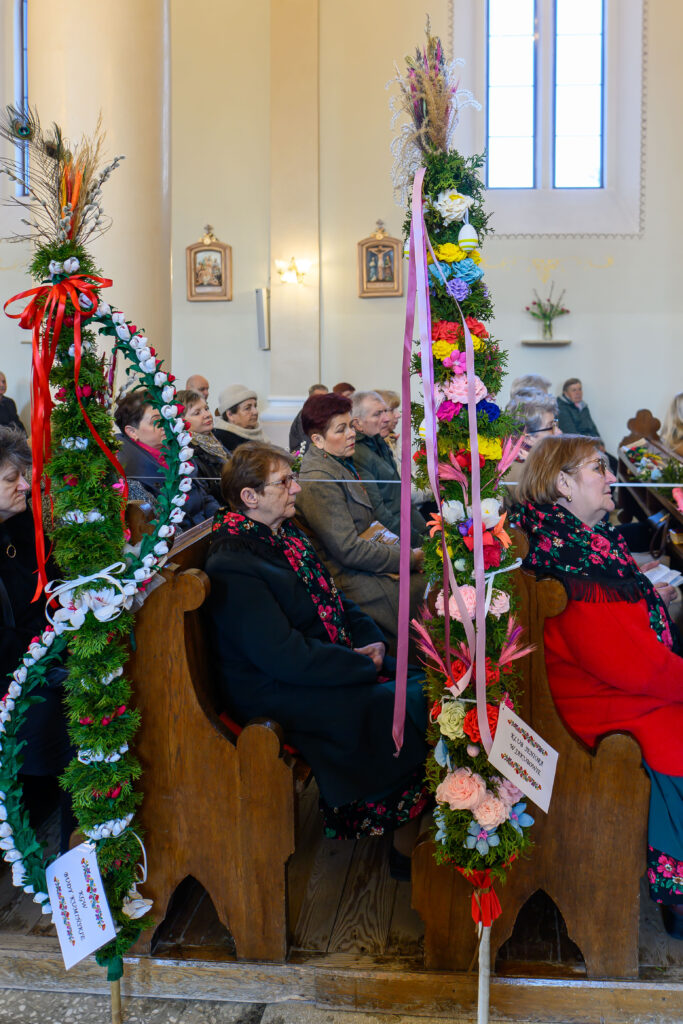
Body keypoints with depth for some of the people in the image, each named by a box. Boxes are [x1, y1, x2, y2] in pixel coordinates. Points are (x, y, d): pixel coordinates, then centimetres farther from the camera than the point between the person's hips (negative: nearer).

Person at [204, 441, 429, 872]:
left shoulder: (286, 534, 10)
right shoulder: (233, 569, -20)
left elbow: (333, 596, 18)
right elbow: (286, 656, -25)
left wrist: (371, 640, 0)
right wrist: (363, 663, -17)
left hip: (334, 665, 9)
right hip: (282, 697, -9)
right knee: (413, 708, -18)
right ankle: (408, 839, 1)